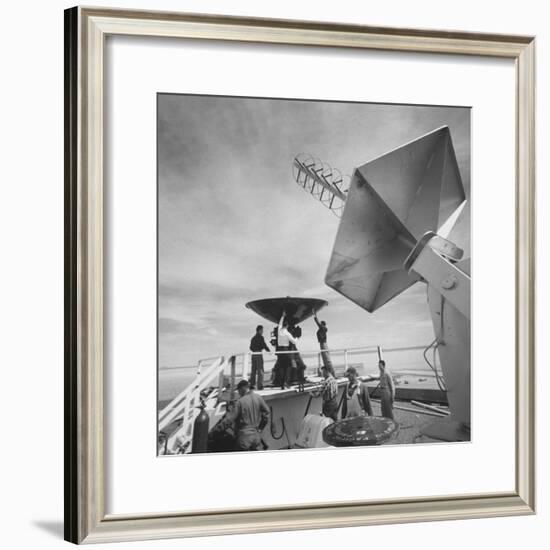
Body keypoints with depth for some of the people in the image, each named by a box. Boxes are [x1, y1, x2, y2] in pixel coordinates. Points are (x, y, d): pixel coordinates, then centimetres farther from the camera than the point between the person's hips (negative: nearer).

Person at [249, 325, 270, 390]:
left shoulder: (253, 338, 15)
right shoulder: (260, 337, -7)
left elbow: (251, 347, 17)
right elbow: (264, 345, -11)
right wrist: (269, 350, 2)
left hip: (253, 355, 7)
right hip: (259, 354, -7)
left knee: (253, 370, 11)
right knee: (260, 370, -3)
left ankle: (252, 384, 12)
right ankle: (260, 385, -6)